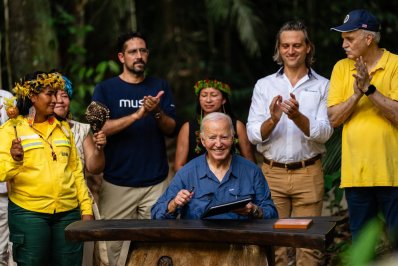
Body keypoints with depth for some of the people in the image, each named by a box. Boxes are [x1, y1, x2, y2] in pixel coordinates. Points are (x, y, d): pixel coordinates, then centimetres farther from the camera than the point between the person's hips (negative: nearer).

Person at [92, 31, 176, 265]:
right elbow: (100, 128, -11)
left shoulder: (160, 86, 10)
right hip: (117, 182, -1)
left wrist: (157, 112, -16)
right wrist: (137, 115, -22)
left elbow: (171, 129, 5)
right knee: (116, 244, -1)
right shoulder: (106, 89, 3)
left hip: (156, 181, 2)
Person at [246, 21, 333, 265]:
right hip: (272, 172, 1)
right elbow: (253, 134, -1)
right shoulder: (264, 85, 6)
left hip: (308, 173, -1)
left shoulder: (323, 86, 3)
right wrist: (273, 119, -21)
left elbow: (324, 133, -8)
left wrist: (297, 117, -25)